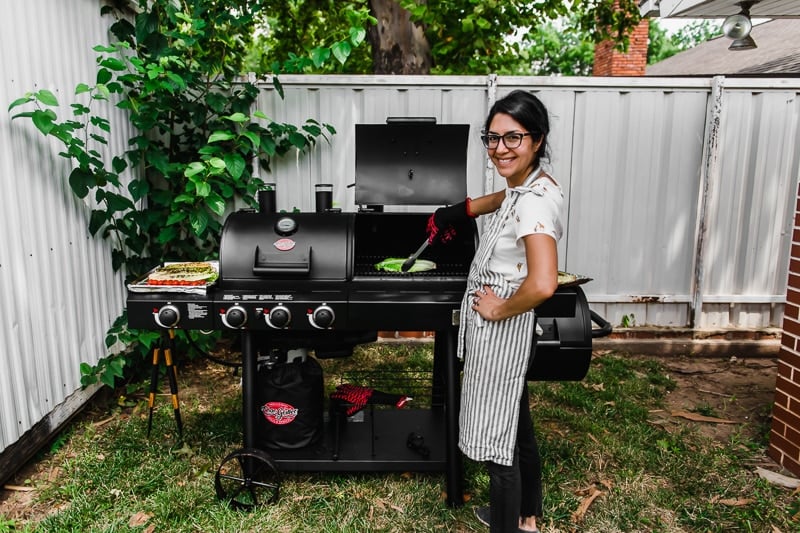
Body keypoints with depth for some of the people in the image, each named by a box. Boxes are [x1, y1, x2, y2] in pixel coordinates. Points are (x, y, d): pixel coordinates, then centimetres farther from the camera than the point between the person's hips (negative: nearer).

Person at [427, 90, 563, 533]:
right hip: (500, 327, 10)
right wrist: (462, 210, 31)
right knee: (516, 426, 24)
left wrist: (499, 309, -22)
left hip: (502, 330, -10)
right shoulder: (524, 186, 3)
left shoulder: (534, 201, -26)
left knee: (496, 441, 5)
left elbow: (542, 284, -38)